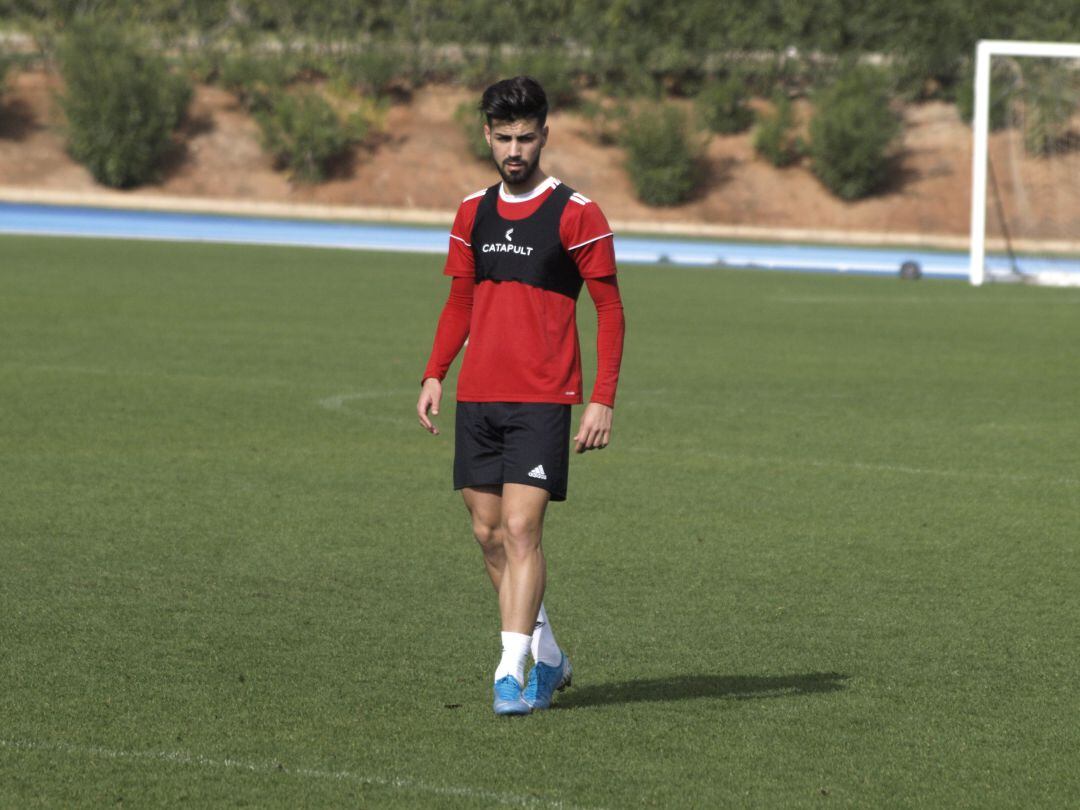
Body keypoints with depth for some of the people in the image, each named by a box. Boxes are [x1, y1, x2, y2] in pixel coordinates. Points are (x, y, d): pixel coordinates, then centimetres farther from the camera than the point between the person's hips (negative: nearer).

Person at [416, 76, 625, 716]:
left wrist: (603, 400, -11)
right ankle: (547, 656, 20)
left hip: (543, 400, -6)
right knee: (490, 534, 6)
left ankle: (512, 671, -11)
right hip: (477, 398, 6)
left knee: (521, 529, -13)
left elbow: (610, 310, -3)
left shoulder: (576, 214, -5)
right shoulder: (474, 213, 12)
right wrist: (435, 375, 8)